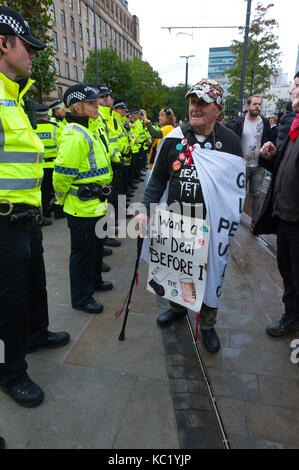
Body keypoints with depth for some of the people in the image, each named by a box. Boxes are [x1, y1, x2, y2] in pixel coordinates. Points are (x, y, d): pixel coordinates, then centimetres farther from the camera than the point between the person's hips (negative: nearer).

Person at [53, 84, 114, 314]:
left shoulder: (91, 129, 13)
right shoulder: (75, 135, -20)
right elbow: (62, 173, -22)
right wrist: (63, 198, -8)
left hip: (95, 203, 10)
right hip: (82, 206, -10)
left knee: (96, 245, 22)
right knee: (83, 250, 2)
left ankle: (94, 280, 43)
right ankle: (81, 297, 19)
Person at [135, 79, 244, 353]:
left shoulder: (231, 142, -2)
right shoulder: (173, 139, 1)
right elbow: (158, 179, 7)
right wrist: (145, 210, -3)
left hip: (212, 227, -1)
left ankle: (207, 324, 34)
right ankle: (178, 307, 46)